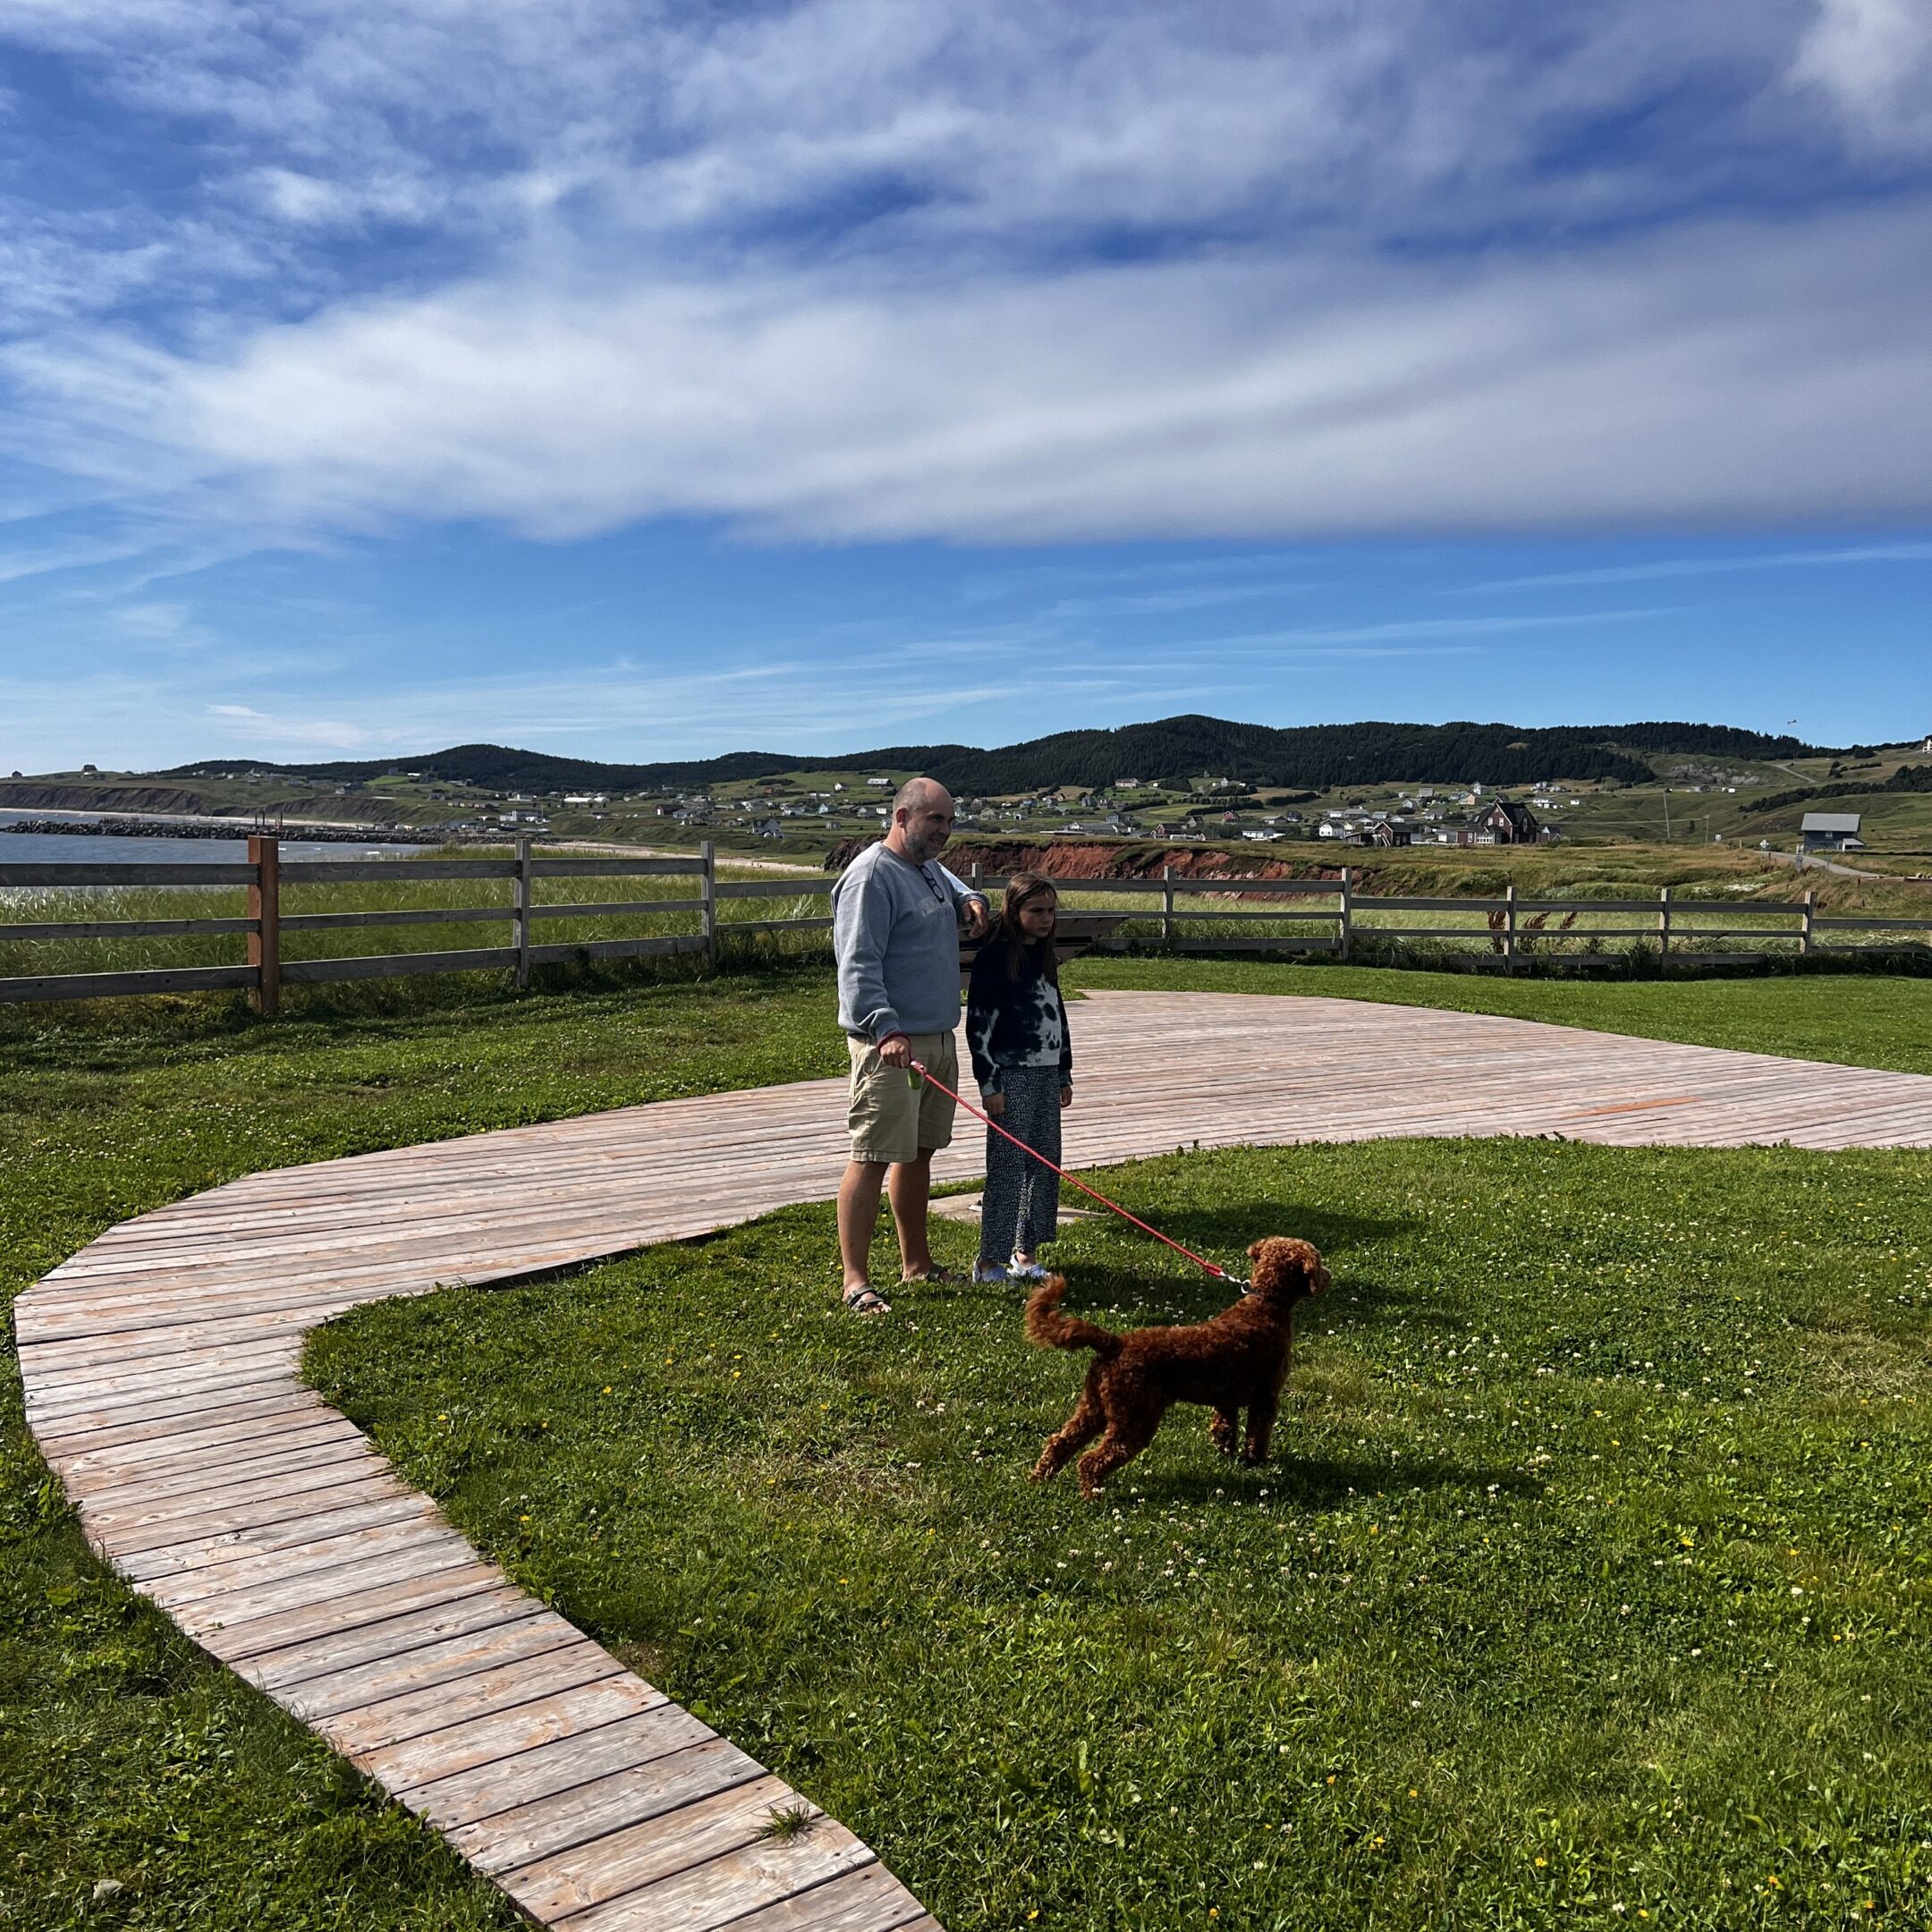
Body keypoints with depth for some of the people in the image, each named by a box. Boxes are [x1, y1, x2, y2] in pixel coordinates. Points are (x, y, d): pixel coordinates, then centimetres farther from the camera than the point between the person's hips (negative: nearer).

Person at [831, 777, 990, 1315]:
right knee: (872, 1158, -8)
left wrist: (971, 903, 15)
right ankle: (856, 1280, -3)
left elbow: (956, 894, 40)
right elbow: (858, 966, -21)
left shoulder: (932, 868, 16)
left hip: (938, 1038, 9)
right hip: (889, 1043, -9)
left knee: (919, 1152, 15)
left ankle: (917, 1263, 26)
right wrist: (886, 1029, -32)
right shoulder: (871, 876, -12)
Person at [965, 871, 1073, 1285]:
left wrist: (1064, 1074, 19)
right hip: (1010, 1074, -8)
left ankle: (1025, 1252, 21)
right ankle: (989, 1261, 2)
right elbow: (978, 1025, -12)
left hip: (1046, 1074, 8)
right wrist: (989, 1084, -15)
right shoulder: (994, 958, -9)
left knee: (1044, 1164, 10)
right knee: (1007, 1166, -6)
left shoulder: (1044, 958, 14)